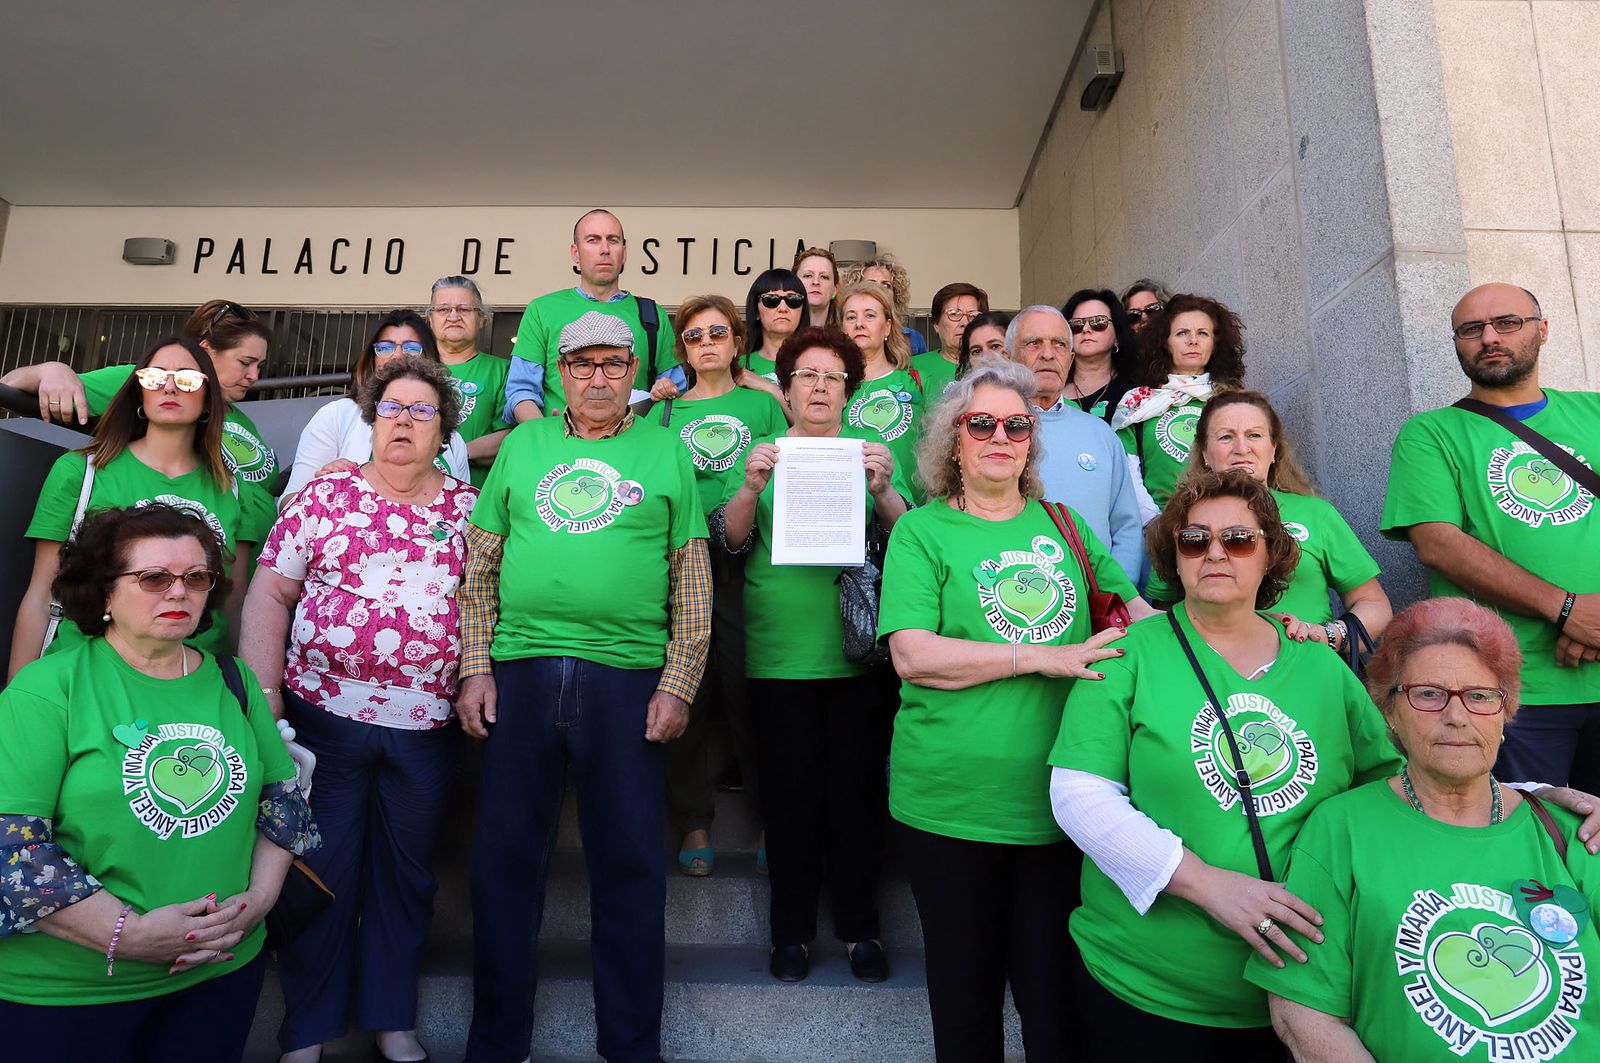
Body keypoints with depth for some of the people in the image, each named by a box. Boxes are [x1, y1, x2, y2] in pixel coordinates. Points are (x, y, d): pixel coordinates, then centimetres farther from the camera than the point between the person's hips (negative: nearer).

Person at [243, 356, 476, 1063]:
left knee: (405, 875, 12)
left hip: (427, 727, 1)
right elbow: (269, 594, 2)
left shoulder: (470, 508, 6)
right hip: (324, 716, -1)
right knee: (320, 872, 7)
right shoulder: (323, 496, 3)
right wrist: (263, 698, -6)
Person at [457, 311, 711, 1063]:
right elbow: (479, 563, 10)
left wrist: (678, 684, -5)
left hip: (628, 679, -2)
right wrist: (475, 667, 1)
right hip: (520, 670, 2)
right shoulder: (523, 444, 12)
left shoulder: (665, 451, 7)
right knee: (505, 858, 10)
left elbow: (691, 578, 3)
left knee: (629, 865, 7)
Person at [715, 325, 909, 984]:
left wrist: (883, 491, -21)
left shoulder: (873, 452, 7)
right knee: (790, 791, 5)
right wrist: (750, 488, -19)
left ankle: (859, 927, 22)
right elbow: (728, 540, 0)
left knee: (858, 788, 5)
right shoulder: (764, 454, 8)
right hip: (780, 654, 0)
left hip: (860, 652, 0)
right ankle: (792, 930, 21)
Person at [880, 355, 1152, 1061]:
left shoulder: (1061, 523, 9)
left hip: (1059, 803, 3)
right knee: (966, 992, 15)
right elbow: (912, 655, -15)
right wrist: (1043, 657, -19)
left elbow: (1131, 603, 19)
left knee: (1057, 995, 14)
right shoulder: (921, 531, -3)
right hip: (952, 805, -2)